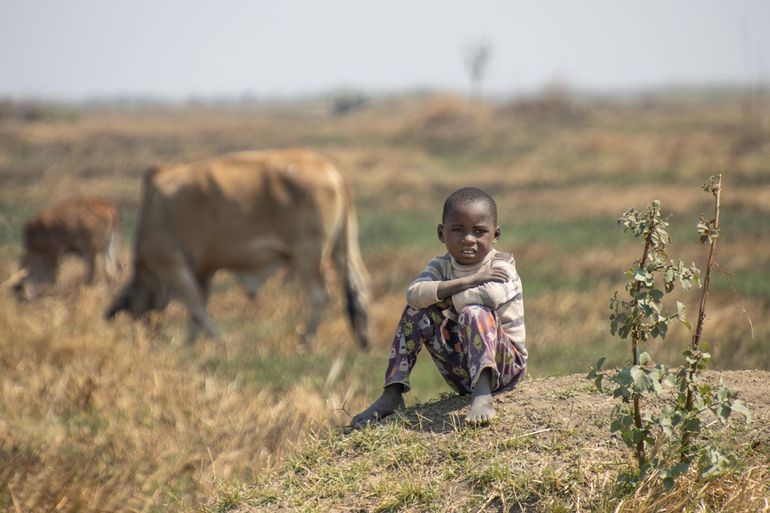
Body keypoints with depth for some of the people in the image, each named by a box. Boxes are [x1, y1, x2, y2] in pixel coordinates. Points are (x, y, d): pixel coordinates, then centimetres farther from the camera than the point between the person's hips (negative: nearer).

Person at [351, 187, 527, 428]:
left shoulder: (501, 265, -11)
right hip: (461, 373, 5)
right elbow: (414, 293, -22)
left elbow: (490, 296, -36)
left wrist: (439, 296, -20)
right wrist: (466, 282, -29)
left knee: (474, 312, -31)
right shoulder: (440, 267, 1)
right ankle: (391, 395, -11)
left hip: (506, 364, -5)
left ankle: (483, 395, -48)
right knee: (417, 311, -10)